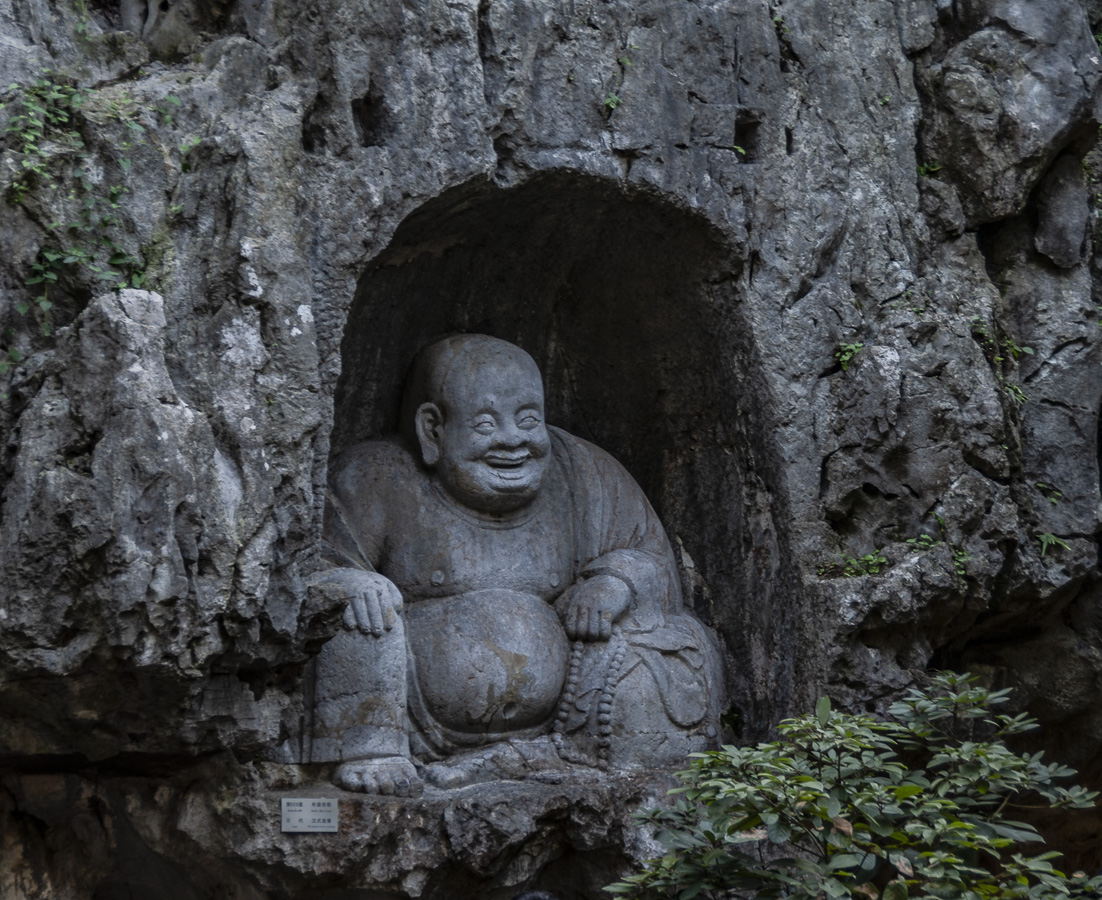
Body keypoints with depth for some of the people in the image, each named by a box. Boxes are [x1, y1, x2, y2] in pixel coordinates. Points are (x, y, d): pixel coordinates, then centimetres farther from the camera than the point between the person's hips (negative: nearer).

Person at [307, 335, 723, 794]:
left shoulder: (579, 473, 8)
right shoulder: (376, 483, -3)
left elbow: (651, 561, 13)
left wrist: (617, 583, -11)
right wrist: (348, 583, -32)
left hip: (546, 716, 4)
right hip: (411, 720, -4)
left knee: (684, 646, -9)